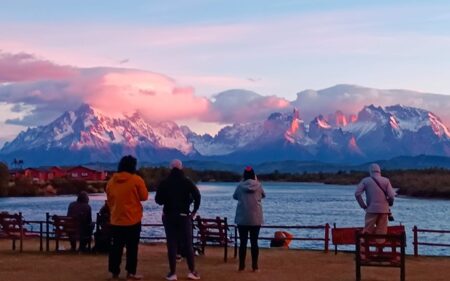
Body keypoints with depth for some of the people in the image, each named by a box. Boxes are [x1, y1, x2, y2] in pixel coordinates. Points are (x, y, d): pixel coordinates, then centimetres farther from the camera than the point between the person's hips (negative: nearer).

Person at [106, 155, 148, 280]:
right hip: (133, 219, -4)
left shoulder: (111, 181, 5)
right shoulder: (136, 179, -10)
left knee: (116, 247, 10)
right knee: (132, 247, 2)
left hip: (116, 219, 4)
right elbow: (144, 197, -5)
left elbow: (109, 200, 13)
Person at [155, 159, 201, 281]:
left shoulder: (164, 183, 1)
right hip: (184, 216, -1)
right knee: (188, 243, 5)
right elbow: (197, 195, -14)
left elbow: (158, 200, 1)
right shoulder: (187, 182, -2)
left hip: (168, 216, 1)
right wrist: (194, 211, -5)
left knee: (171, 244, 2)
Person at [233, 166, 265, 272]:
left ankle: (241, 266, 6)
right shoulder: (258, 185, -2)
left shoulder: (240, 185, -3)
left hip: (242, 218, 0)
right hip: (256, 219, 0)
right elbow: (263, 195, 17)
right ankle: (255, 266, 4)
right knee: (254, 242, 4)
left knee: (243, 242, 6)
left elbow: (235, 196, 15)